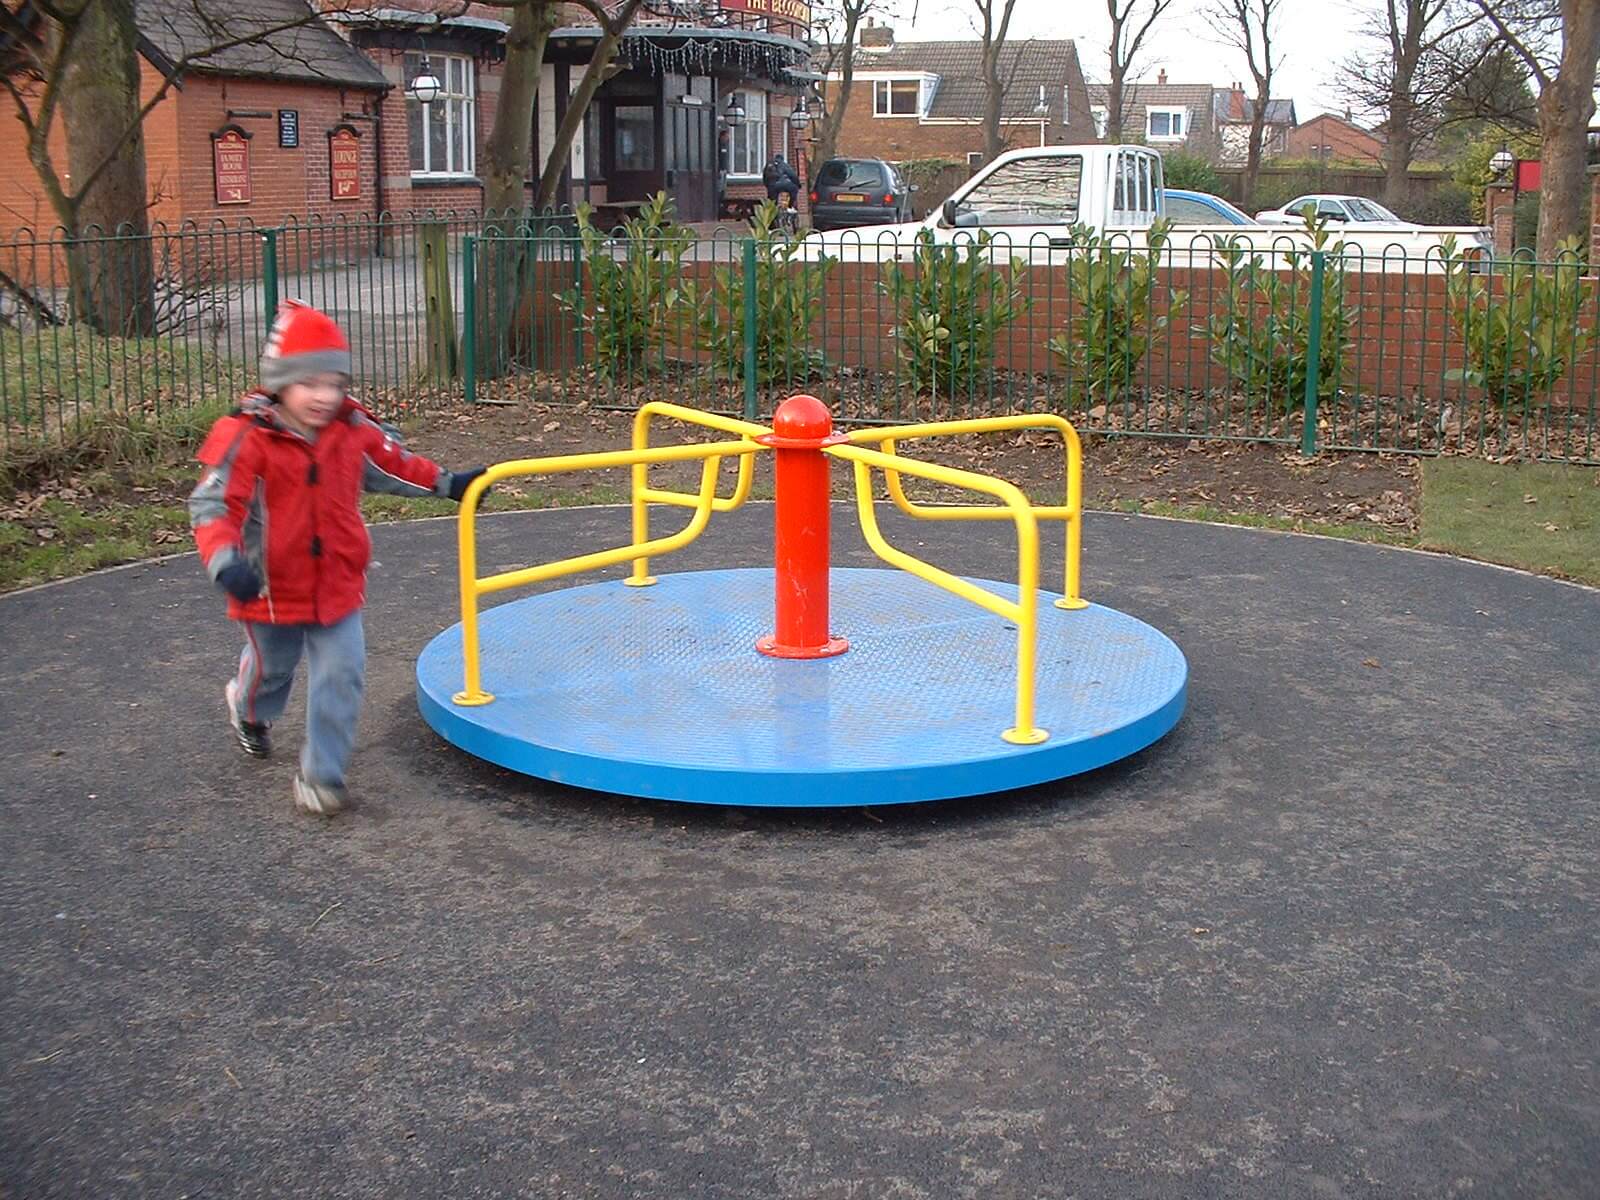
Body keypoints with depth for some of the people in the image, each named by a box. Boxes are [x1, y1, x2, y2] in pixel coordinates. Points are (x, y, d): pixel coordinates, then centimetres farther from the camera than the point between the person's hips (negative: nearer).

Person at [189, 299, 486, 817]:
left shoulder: (354, 431, -6)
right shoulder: (246, 439, -21)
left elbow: (393, 464, 14)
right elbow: (213, 504, -25)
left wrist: (446, 483, 14)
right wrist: (225, 562, -41)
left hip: (337, 585, 3)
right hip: (272, 588, -3)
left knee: (341, 677, -3)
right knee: (271, 668, 22)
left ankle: (321, 774, 11)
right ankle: (248, 710, 59)